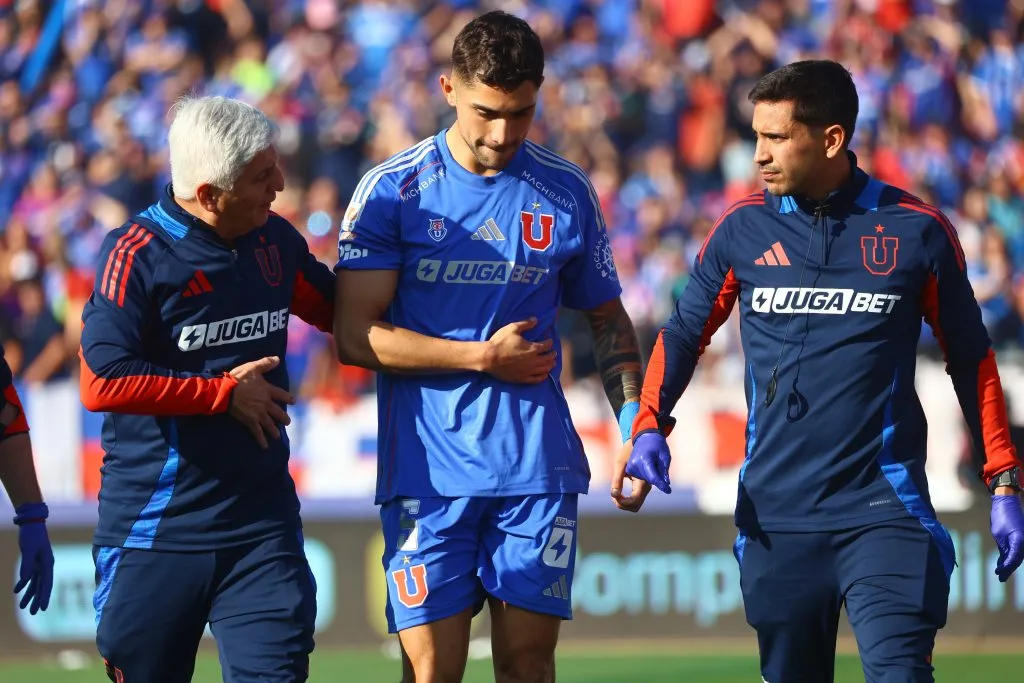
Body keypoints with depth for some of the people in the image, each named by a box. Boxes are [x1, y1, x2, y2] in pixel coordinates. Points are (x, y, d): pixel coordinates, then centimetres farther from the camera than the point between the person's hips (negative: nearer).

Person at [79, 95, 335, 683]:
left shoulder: (276, 241, 7)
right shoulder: (139, 253, -13)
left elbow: (341, 312, 28)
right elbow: (102, 383, -21)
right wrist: (228, 393, -13)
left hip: (261, 519, 4)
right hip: (154, 526, -4)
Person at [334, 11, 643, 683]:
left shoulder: (567, 192, 7)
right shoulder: (393, 191, -2)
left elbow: (607, 318, 19)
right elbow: (355, 335, -6)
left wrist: (635, 424, 5)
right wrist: (485, 358, -7)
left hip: (538, 470, 2)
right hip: (428, 470, -2)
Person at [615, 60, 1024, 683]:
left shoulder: (917, 231, -2)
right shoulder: (742, 229, 4)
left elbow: (971, 358, 7)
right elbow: (684, 333, 12)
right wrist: (650, 429, -6)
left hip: (883, 511, -3)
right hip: (775, 514, 3)